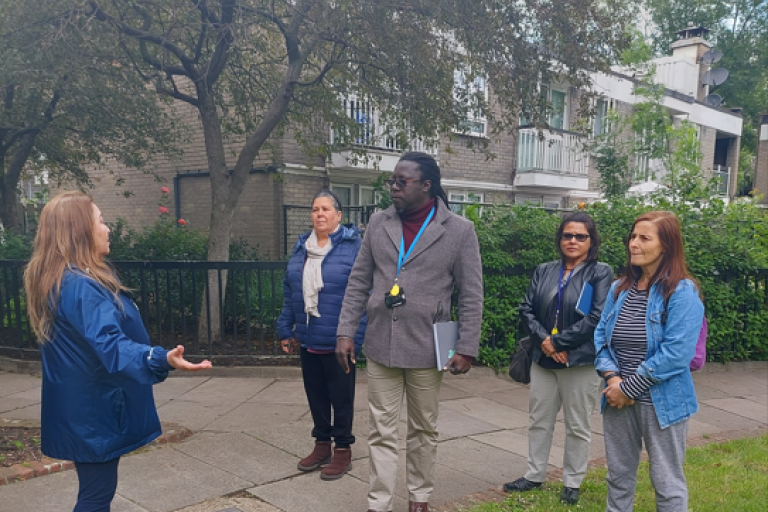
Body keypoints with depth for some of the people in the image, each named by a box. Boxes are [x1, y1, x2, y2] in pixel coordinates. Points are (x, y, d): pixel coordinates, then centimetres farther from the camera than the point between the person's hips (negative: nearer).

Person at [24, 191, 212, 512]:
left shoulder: (58, 280, 9)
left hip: (85, 408, 10)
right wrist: (161, 360, -52)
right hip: (93, 411, -10)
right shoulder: (80, 286, -26)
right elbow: (109, 345, -38)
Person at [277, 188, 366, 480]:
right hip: (308, 340, 6)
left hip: (338, 341, -6)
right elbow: (289, 291, 14)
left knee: (341, 396, 8)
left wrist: (355, 336, -18)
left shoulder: (353, 245, -10)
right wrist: (286, 328, 11)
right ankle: (322, 443, 34)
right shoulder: (302, 247, 9)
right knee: (315, 393, 17)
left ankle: (343, 449, 24)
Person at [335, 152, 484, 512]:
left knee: (423, 429, 15)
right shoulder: (378, 224, 4)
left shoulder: (459, 230, -5)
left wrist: (467, 348, -7)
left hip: (426, 348, -2)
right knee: (382, 431, 8)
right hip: (380, 346, 2)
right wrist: (346, 332, 2)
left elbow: (471, 295, -4)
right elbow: (358, 283, 7)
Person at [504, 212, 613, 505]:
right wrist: (543, 340, -13)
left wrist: (558, 342, -15)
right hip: (543, 360, 4)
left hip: (581, 362, -4)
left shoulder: (601, 274, -6)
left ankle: (572, 483, 25)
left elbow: (596, 318, -15)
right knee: (539, 421, 15)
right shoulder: (544, 271, 7)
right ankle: (534, 476, 30)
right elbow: (526, 310, 3)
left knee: (577, 426, 9)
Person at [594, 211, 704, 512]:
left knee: (667, 482, 9)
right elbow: (601, 336, 7)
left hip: (661, 402, -6)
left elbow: (676, 352, -20)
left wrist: (629, 387, -17)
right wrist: (612, 378, -10)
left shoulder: (682, 292, -13)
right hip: (618, 399, 6)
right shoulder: (620, 288, 7)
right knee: (618, 475, 18)